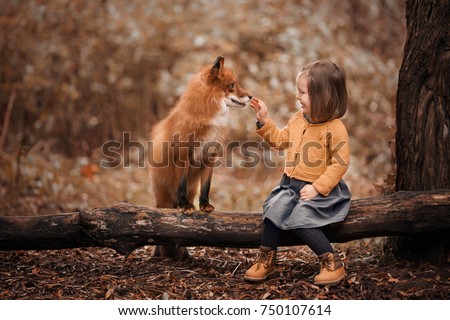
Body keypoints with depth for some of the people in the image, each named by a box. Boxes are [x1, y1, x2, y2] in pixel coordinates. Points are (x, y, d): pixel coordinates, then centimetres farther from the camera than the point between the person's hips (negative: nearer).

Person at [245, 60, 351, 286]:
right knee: (275, 208, -15)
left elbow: (339, 164, -19)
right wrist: (264, 121, 11)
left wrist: (317, 188, -24)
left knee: (298, 218, -25)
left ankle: (331, 261, -12)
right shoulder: (298, 119, 7)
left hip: (320, 190, -7)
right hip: (291, 184, 7)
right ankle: (266, 260, -3)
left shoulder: (335, 129, -16)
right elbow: (281, 141, 22)